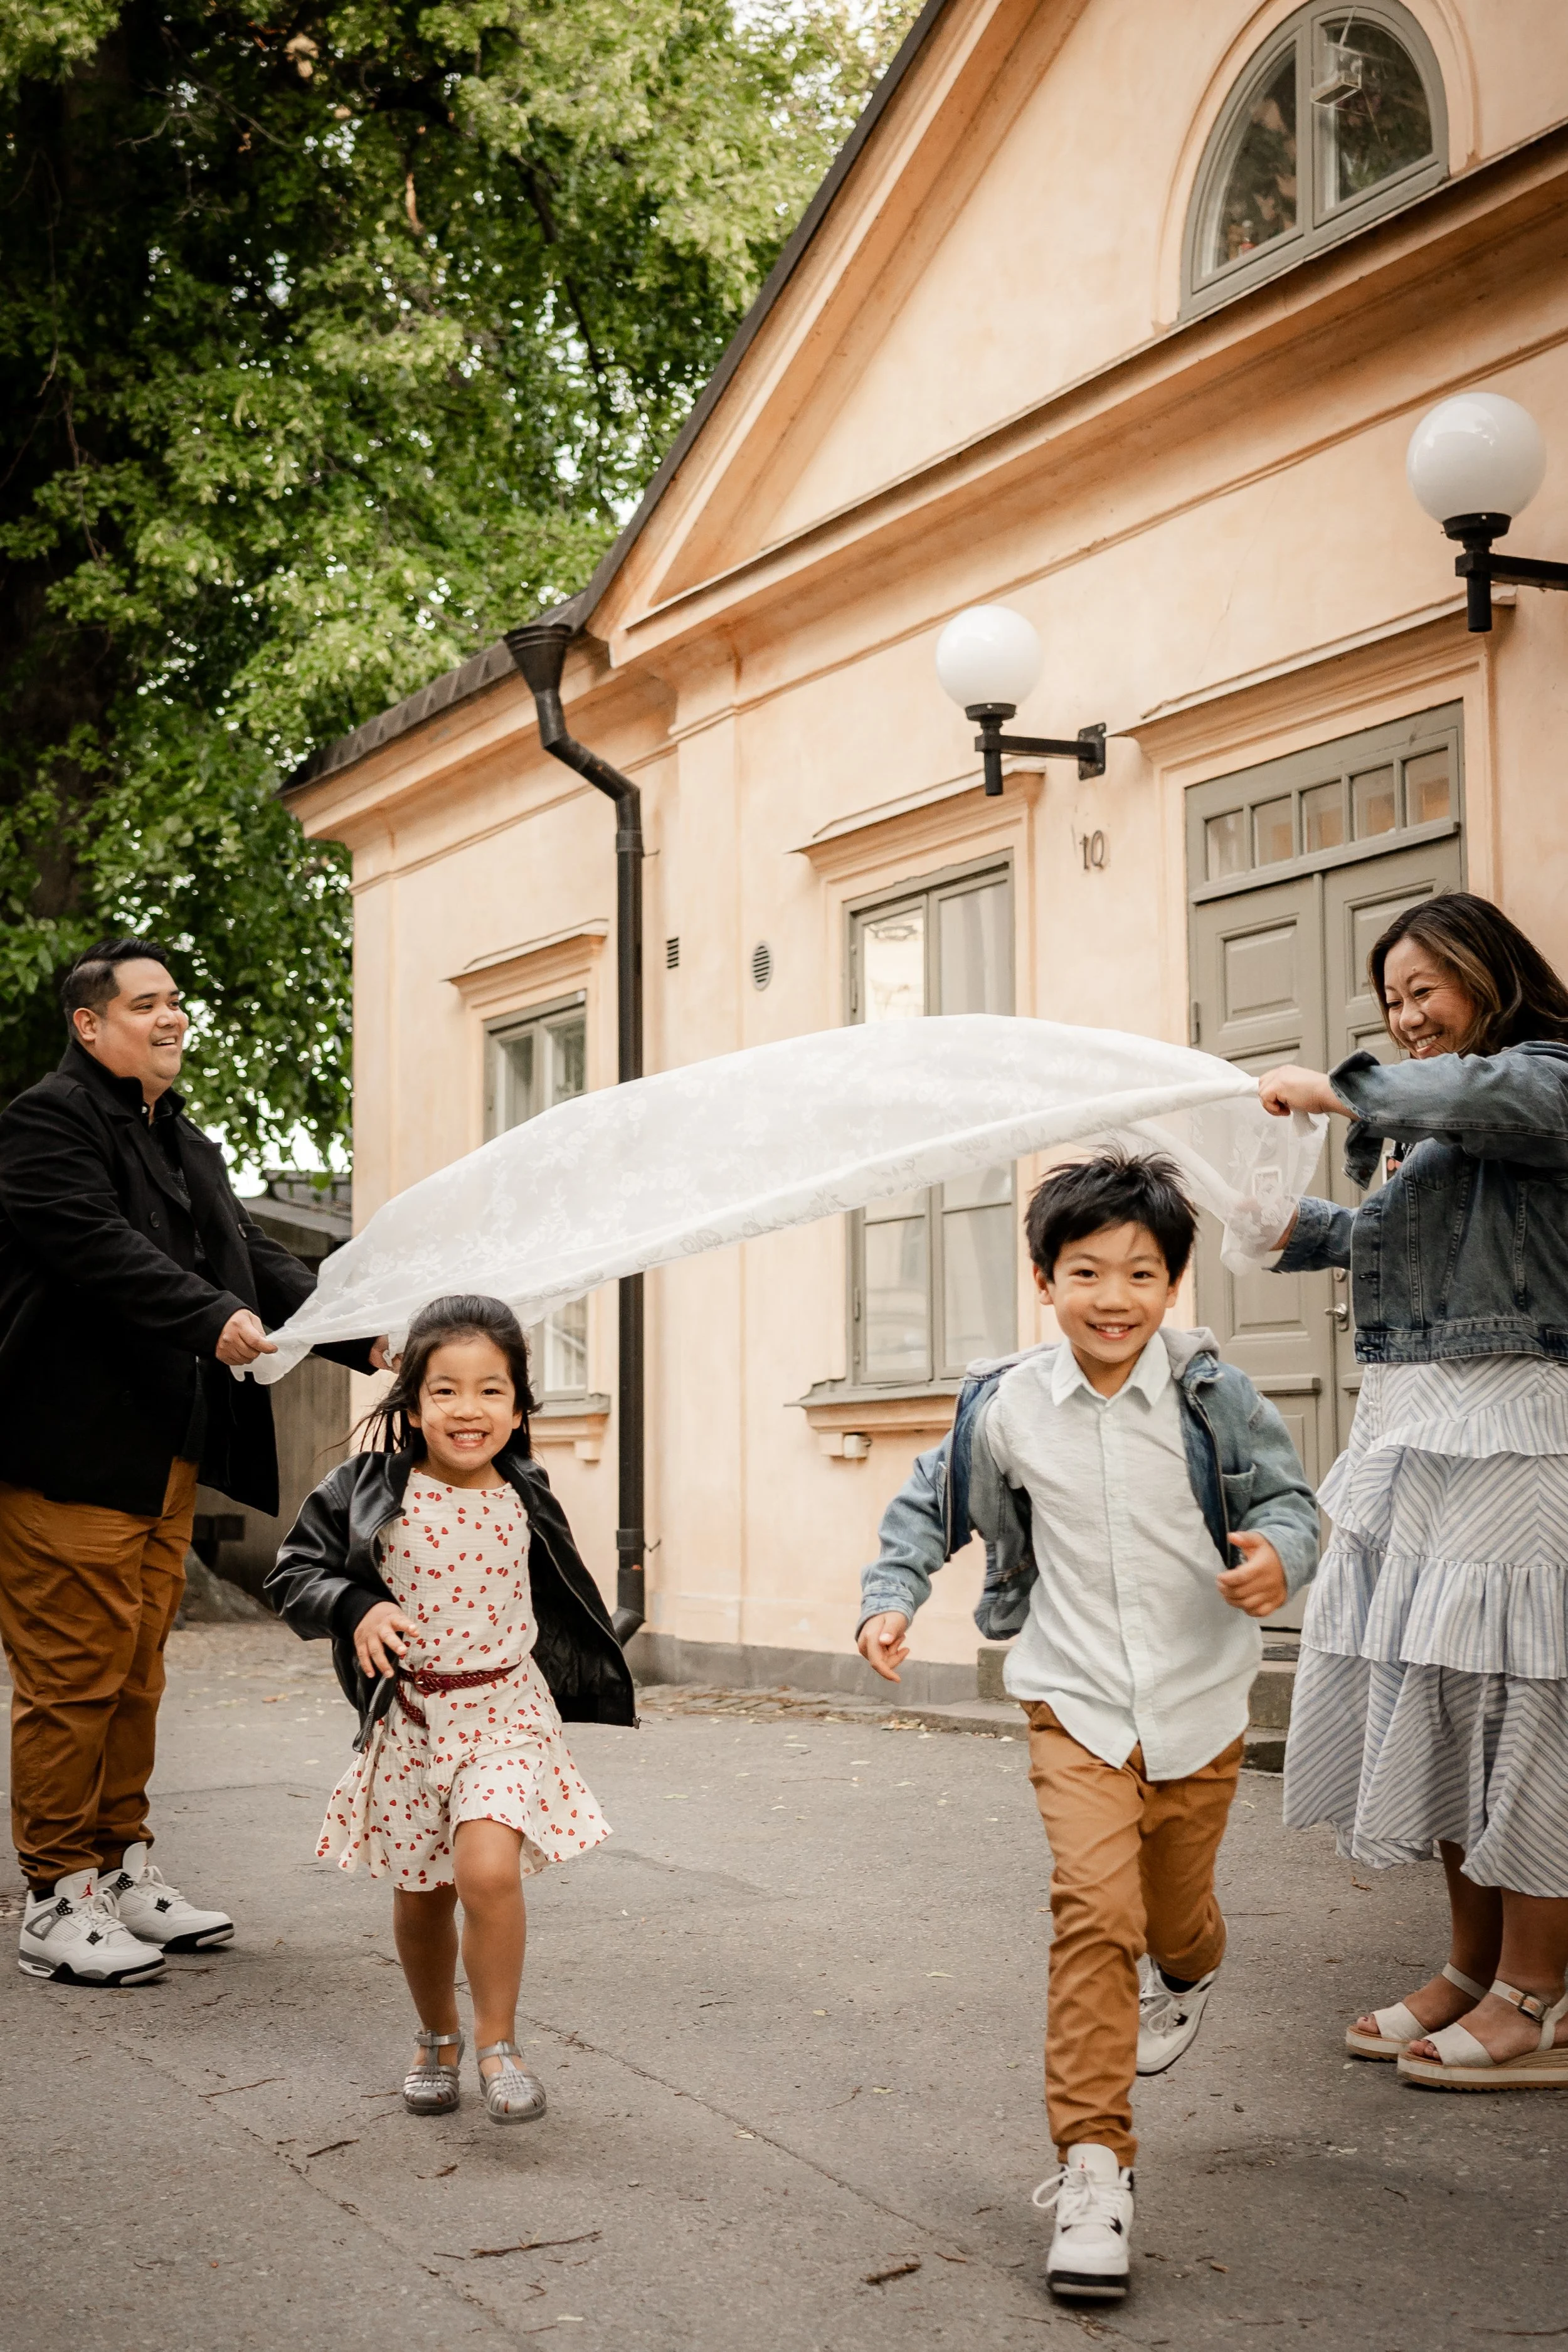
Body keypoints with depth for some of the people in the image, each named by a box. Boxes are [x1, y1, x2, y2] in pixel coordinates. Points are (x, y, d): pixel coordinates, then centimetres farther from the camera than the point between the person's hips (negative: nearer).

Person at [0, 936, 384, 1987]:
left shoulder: (189, 1144, 21)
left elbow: (254, 1258, 13)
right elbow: (96, 1245, -21)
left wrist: (361, 1336, -1)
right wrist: (211, 1319, -30)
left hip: (167, 1455, 9)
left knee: (138, 1671, 13)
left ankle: (124, 1870, 22)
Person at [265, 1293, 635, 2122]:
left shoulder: (525, 1501, -1)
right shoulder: (366, 1494, -8)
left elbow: (562, 1599, 15)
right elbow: (294, 1574, -1)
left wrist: (594, 1683, 21)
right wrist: (354, 1607, -18)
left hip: (506, 1712, -1)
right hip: (408, 1718, 1)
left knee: (487, 1869, -21)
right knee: (418, 1893, 11)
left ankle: (499, 2042, -3)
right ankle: (436, 2038, 36)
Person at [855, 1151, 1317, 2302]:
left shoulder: (1213, 1395, -10)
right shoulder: (1007, 1406, -6)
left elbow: (1289, 1494, -3)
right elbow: (930, 1506, 10)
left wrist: (1281, 1556, -25)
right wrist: (890, 1599, -4)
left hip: (1199, 1702, 1)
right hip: (1078, 1703, -1)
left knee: (1175, 1912, 18)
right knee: (1095, 1909, -17)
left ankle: (1186, 1969, 58)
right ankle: (1094, 2163, -11)